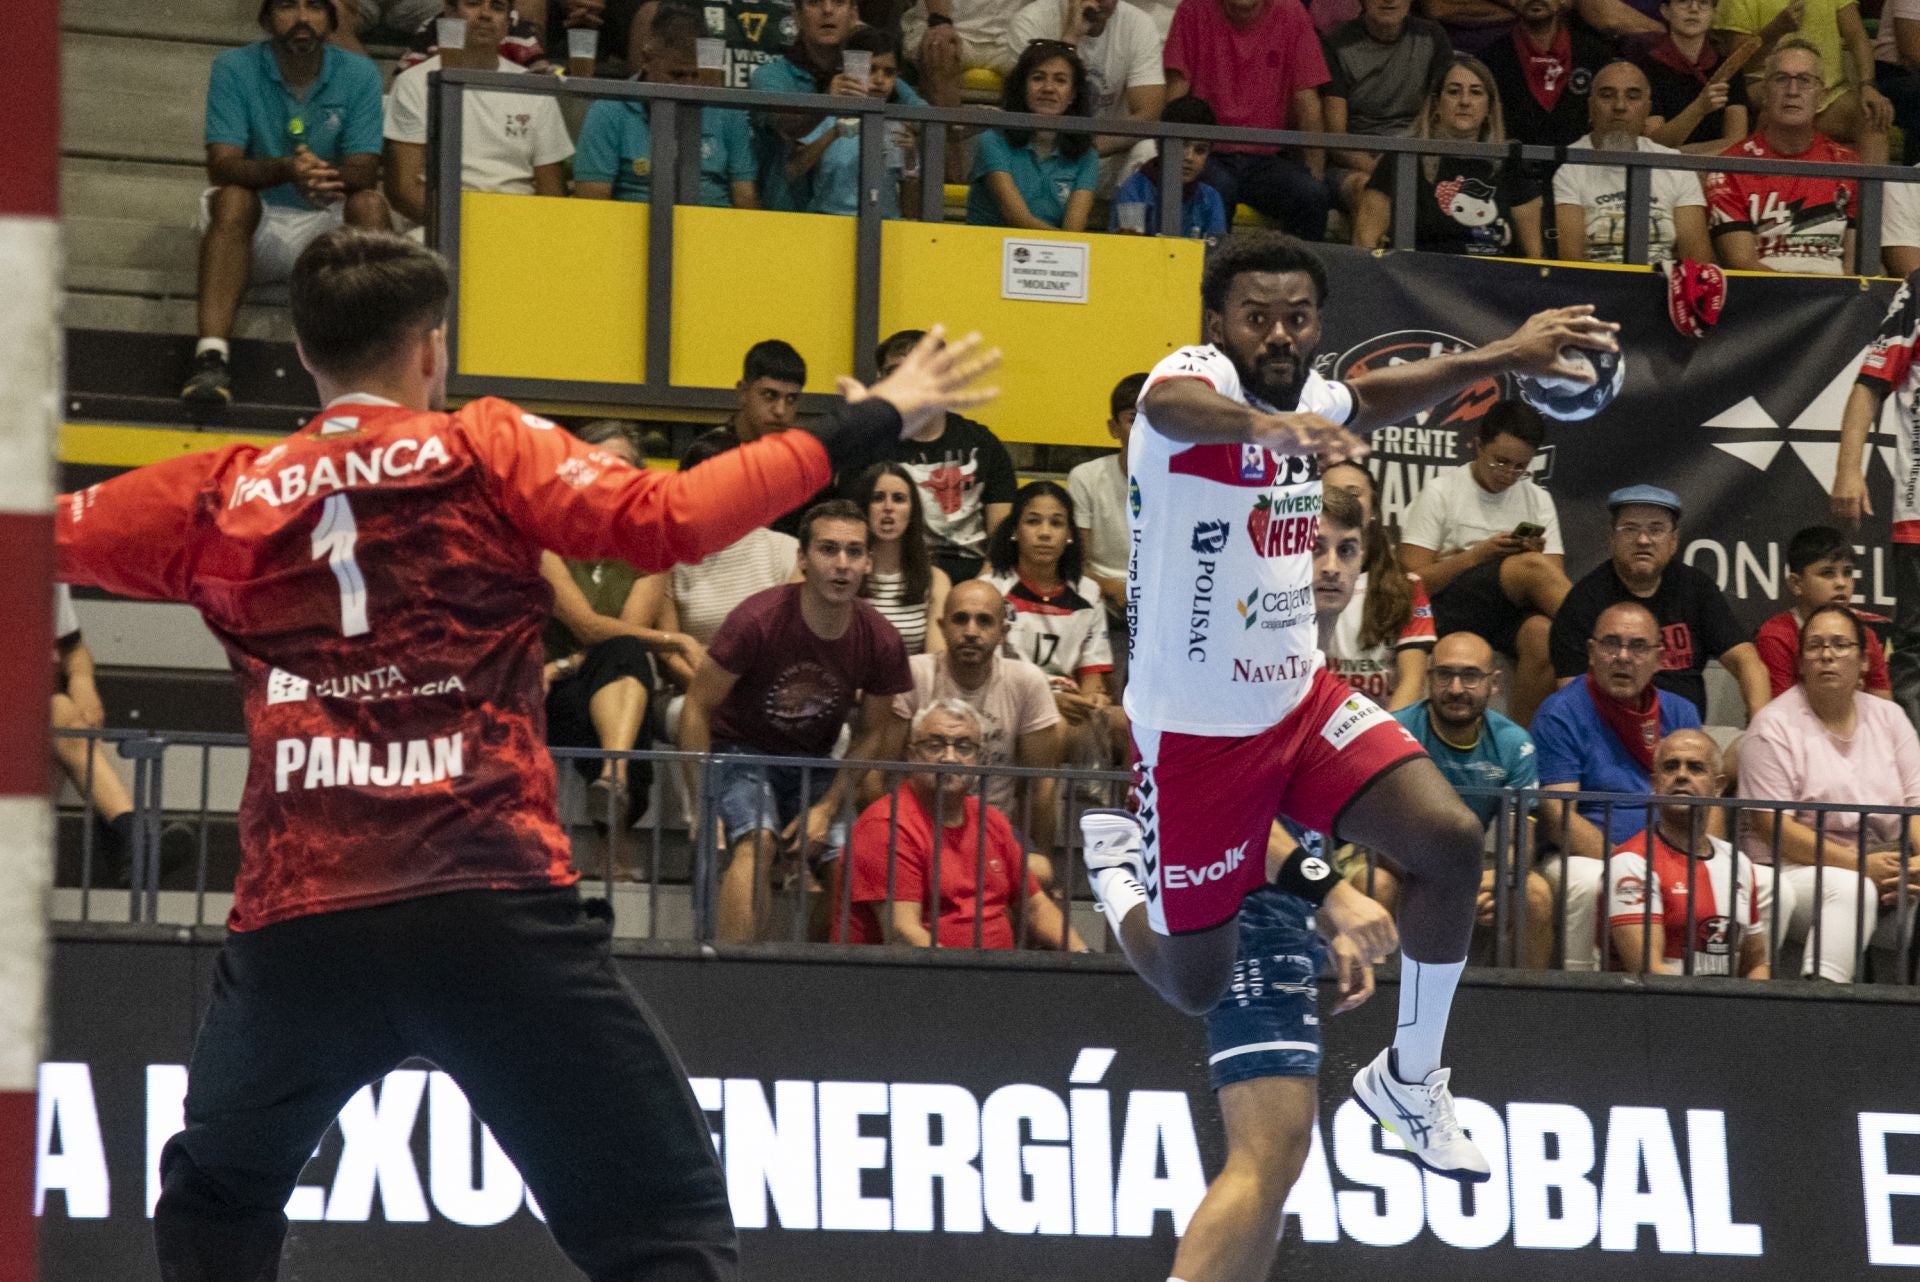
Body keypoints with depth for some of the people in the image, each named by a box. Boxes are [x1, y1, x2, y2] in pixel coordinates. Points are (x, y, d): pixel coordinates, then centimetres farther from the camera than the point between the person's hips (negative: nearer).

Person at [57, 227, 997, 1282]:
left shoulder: (223, 496, 11)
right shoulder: (489, 451, 4)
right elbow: (661, 520, -9)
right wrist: (863, 428, -3)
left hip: (295, 922, 3)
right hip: (493, 905, -3)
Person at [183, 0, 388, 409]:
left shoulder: (359, 75, 1)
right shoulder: (234, 69, -3)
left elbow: (365, 171, -9)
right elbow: (222, 164, -14)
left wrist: (329, 176, -35)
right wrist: (286, 170, -35)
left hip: (326, 226, 1)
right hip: (256, 234, -1)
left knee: (370, 204, -27)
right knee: (232, 199, -32)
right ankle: (210, 356, -44)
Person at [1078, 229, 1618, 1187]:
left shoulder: (1307, 398, 1)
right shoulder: (1199, 374, -22)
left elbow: (1372, 399, 27)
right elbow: (1171, 404, -49)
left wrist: (1498, 356, 19)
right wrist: (1267, 424, -71)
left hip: (1301, 700, 6)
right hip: (1196, 732, -6)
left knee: (1451, 840, -15)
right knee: (1196, 987, 4)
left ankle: (1410, 1080, 5)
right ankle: (1116, 860, 38)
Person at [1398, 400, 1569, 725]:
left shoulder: (1537, 500, 15)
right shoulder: (1441, 492, 3)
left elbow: (1554, 577, 9)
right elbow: (1413, 580, -4)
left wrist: (1535, 553, -13)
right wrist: (1479, 555, -13)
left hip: (1512, 615, 4)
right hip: (1449, 614, -4)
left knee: (1543, 633, -35)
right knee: (1531, 567, -31)